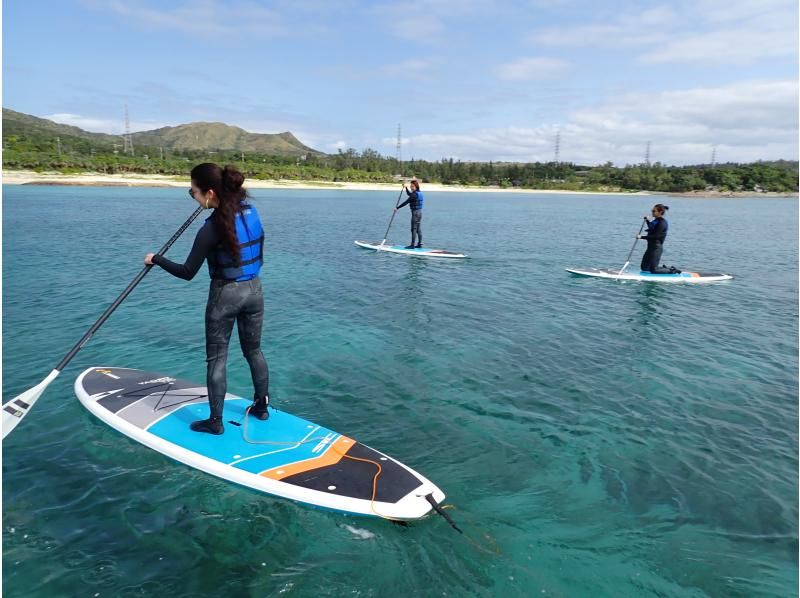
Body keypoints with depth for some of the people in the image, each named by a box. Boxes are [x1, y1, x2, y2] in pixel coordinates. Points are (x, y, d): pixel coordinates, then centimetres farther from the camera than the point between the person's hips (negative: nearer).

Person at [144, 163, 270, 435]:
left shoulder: (213, 227, -20)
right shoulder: (250, 210, -2)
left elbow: (187, 273, -12)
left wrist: (156, 259, 0)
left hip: (225, 294, -6)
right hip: (254, 290, 6)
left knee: (216, 359, 7)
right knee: (254, 351, 19)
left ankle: (215, 422, 16)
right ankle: (262, 406, 31)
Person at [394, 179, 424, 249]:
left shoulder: (415, 194, -17)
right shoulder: (419, 193, 11)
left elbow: (406, 202, -19)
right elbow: (409, 194, 31)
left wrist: (397, 208, -16)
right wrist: (405, 187, 25)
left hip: (415, 212, -9)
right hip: (419, 212, 9)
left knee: (414, 229, -5)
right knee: (419, 229, 12)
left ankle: (412, 245, -2)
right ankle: (419, 244, 16)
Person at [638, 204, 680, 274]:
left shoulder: (662, 223, -18)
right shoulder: (656, 220, 10)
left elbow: (656, 236, -25)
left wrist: (642, 237, -26)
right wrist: (647, 221, 17)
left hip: (656, 247, -10)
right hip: (651, 246, 10)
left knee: (653, 270, -4)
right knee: (644, 267, 14)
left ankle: (672, 270, 11)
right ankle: (664, 268, 26)